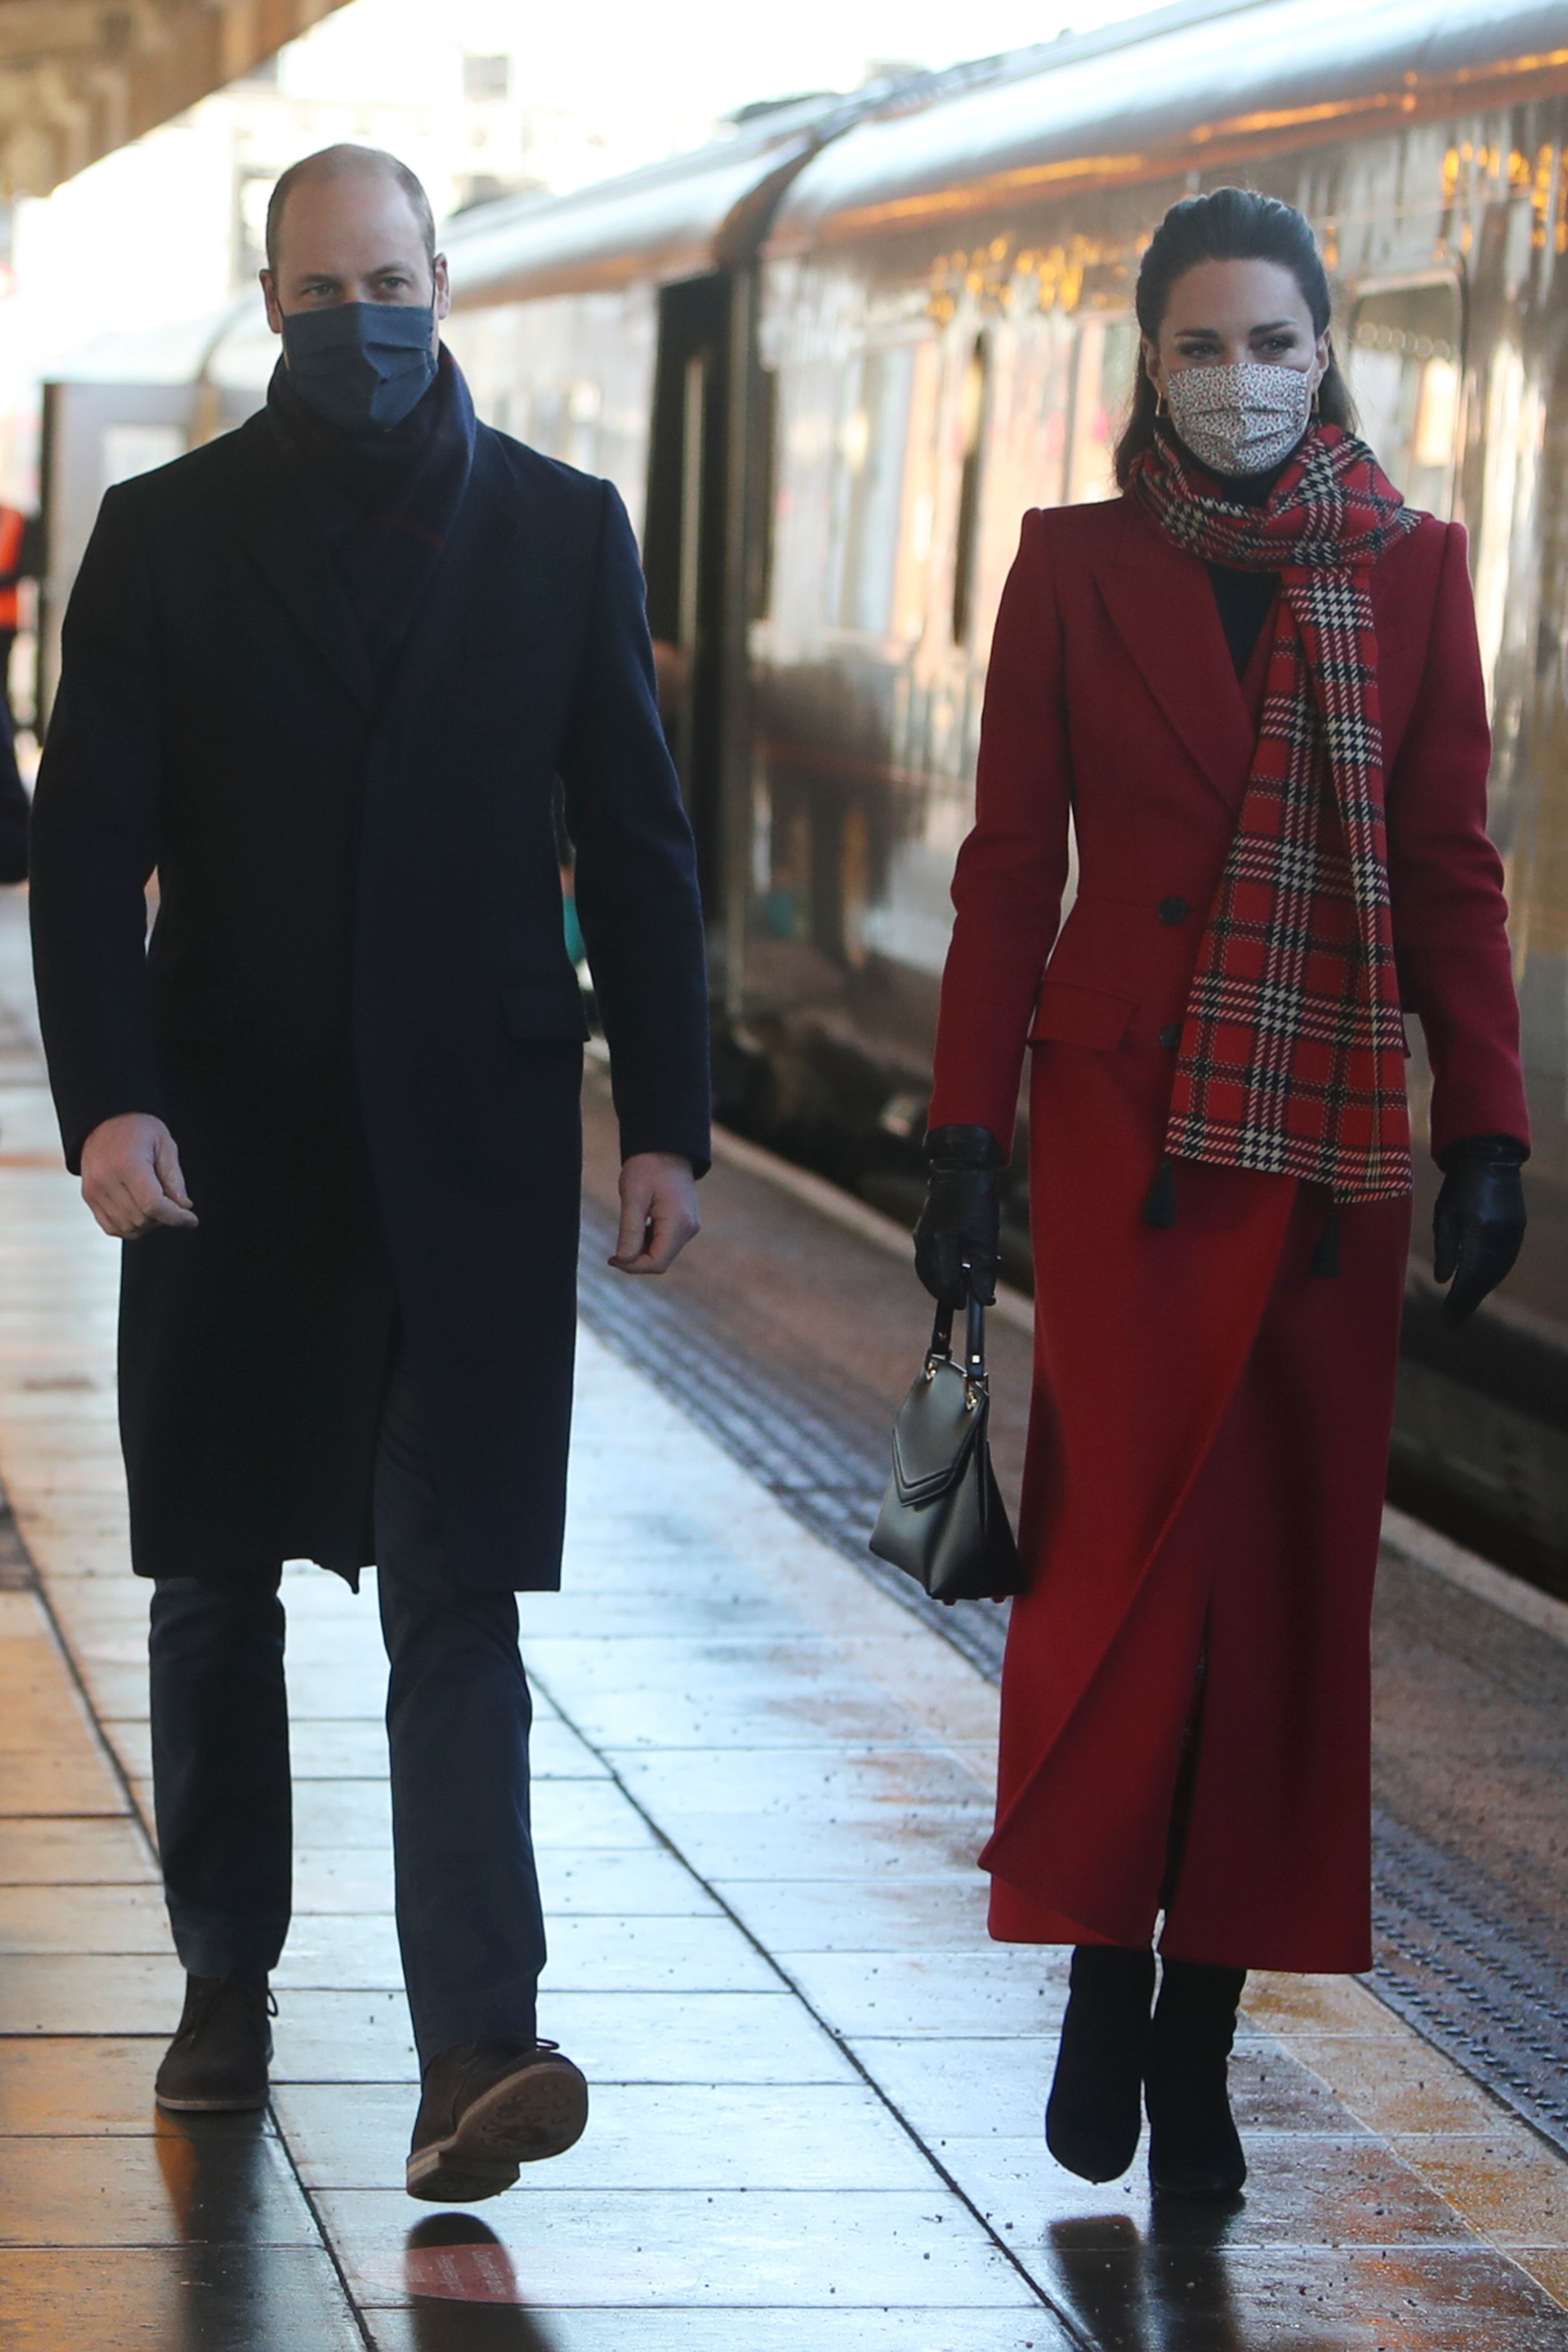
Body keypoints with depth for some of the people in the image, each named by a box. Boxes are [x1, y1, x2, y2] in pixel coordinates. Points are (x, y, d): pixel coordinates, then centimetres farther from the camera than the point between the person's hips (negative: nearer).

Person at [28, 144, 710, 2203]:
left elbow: (636, 844, 6)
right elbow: (92, 842, -3)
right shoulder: (168, 534, 3)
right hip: (232, 1143, 1)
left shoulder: (562, 532, 5)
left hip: (472, 1147, -1)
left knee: (459, 1596, -8)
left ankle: (476, 2048, -15)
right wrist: (108, 1095, -16)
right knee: (217, 1580, 11)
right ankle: (227, 1974, 25)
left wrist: (667, 1120, 0)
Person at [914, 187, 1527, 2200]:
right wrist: (966, 1130, -2)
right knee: (1134, 1540, -8)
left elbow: (1453, 863, 6)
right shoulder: (1077, 568, 3)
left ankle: (1204, 2029, 10)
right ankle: (1106, 1974, 9)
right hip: (1128, 1120, -1)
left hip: (1331, 1129, 2)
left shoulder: (1406, 569, 6)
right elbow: (1010, 865, 3)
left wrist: (1487, 1126, -1)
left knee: (1286, 1570, 2)